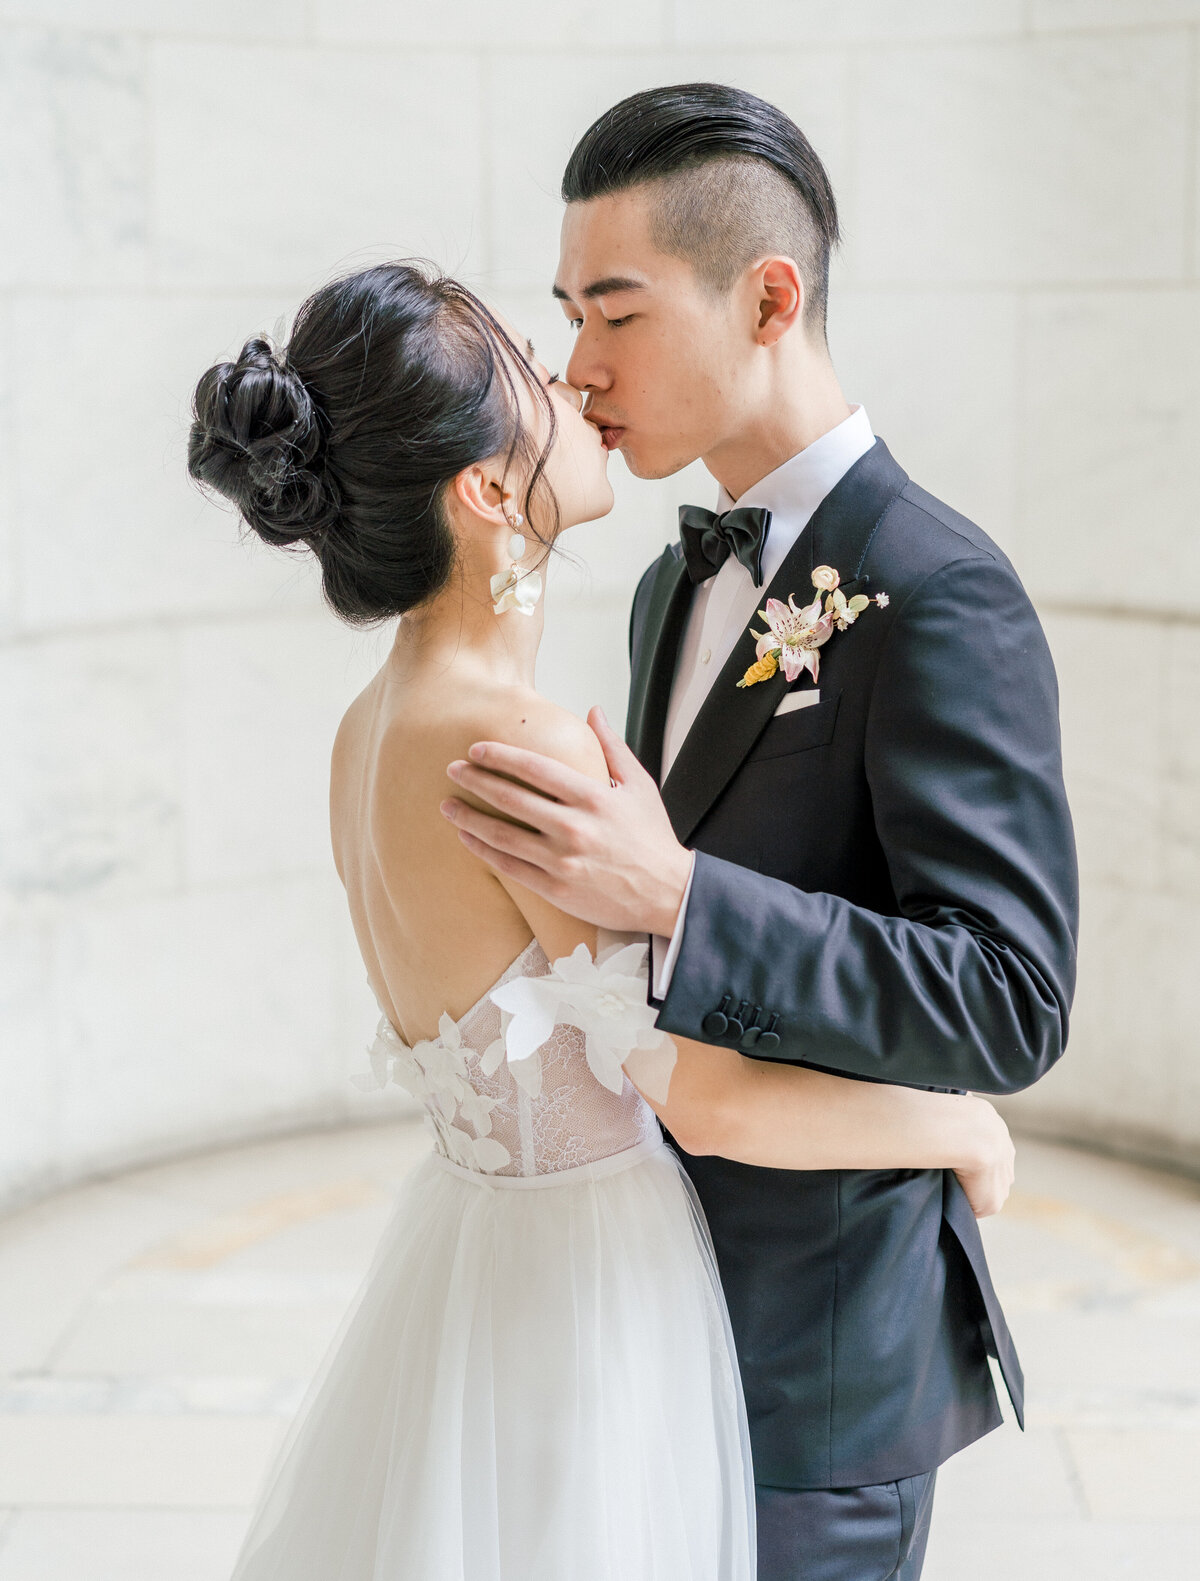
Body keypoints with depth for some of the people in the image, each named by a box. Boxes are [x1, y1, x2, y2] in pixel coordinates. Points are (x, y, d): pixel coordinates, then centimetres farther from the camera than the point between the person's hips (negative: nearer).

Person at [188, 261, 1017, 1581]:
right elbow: (717, 1099, -22)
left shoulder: (372, 728, 1)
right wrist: (970, 1128, -8)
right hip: (585, 1300, -8)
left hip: (461, 1242, 8)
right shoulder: (522, 743, -26)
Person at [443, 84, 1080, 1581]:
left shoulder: (940, 596, -20)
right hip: (672, 1297, 8)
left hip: (821, 1353, -8)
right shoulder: (681, 585, 8)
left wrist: (668, 896, -34)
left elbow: (1010, 1006, -26)